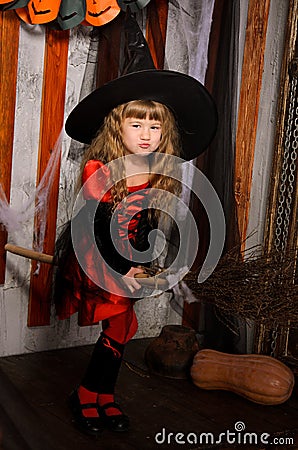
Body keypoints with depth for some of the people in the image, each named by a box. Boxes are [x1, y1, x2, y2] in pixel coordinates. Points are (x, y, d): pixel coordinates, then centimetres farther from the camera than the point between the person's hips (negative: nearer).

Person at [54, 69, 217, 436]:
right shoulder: (97, 171, -18)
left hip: (124, 262, 5)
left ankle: (93, 396, 26)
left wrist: (137, 267, -2)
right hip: (92, 258, -5)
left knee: (117, 331, 6)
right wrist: (120, 271, -17)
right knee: (120, 326, -11)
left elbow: (146, 227, 5)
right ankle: (96, 397, 11)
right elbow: (96, 229, -16)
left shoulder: (161, 178, -3)